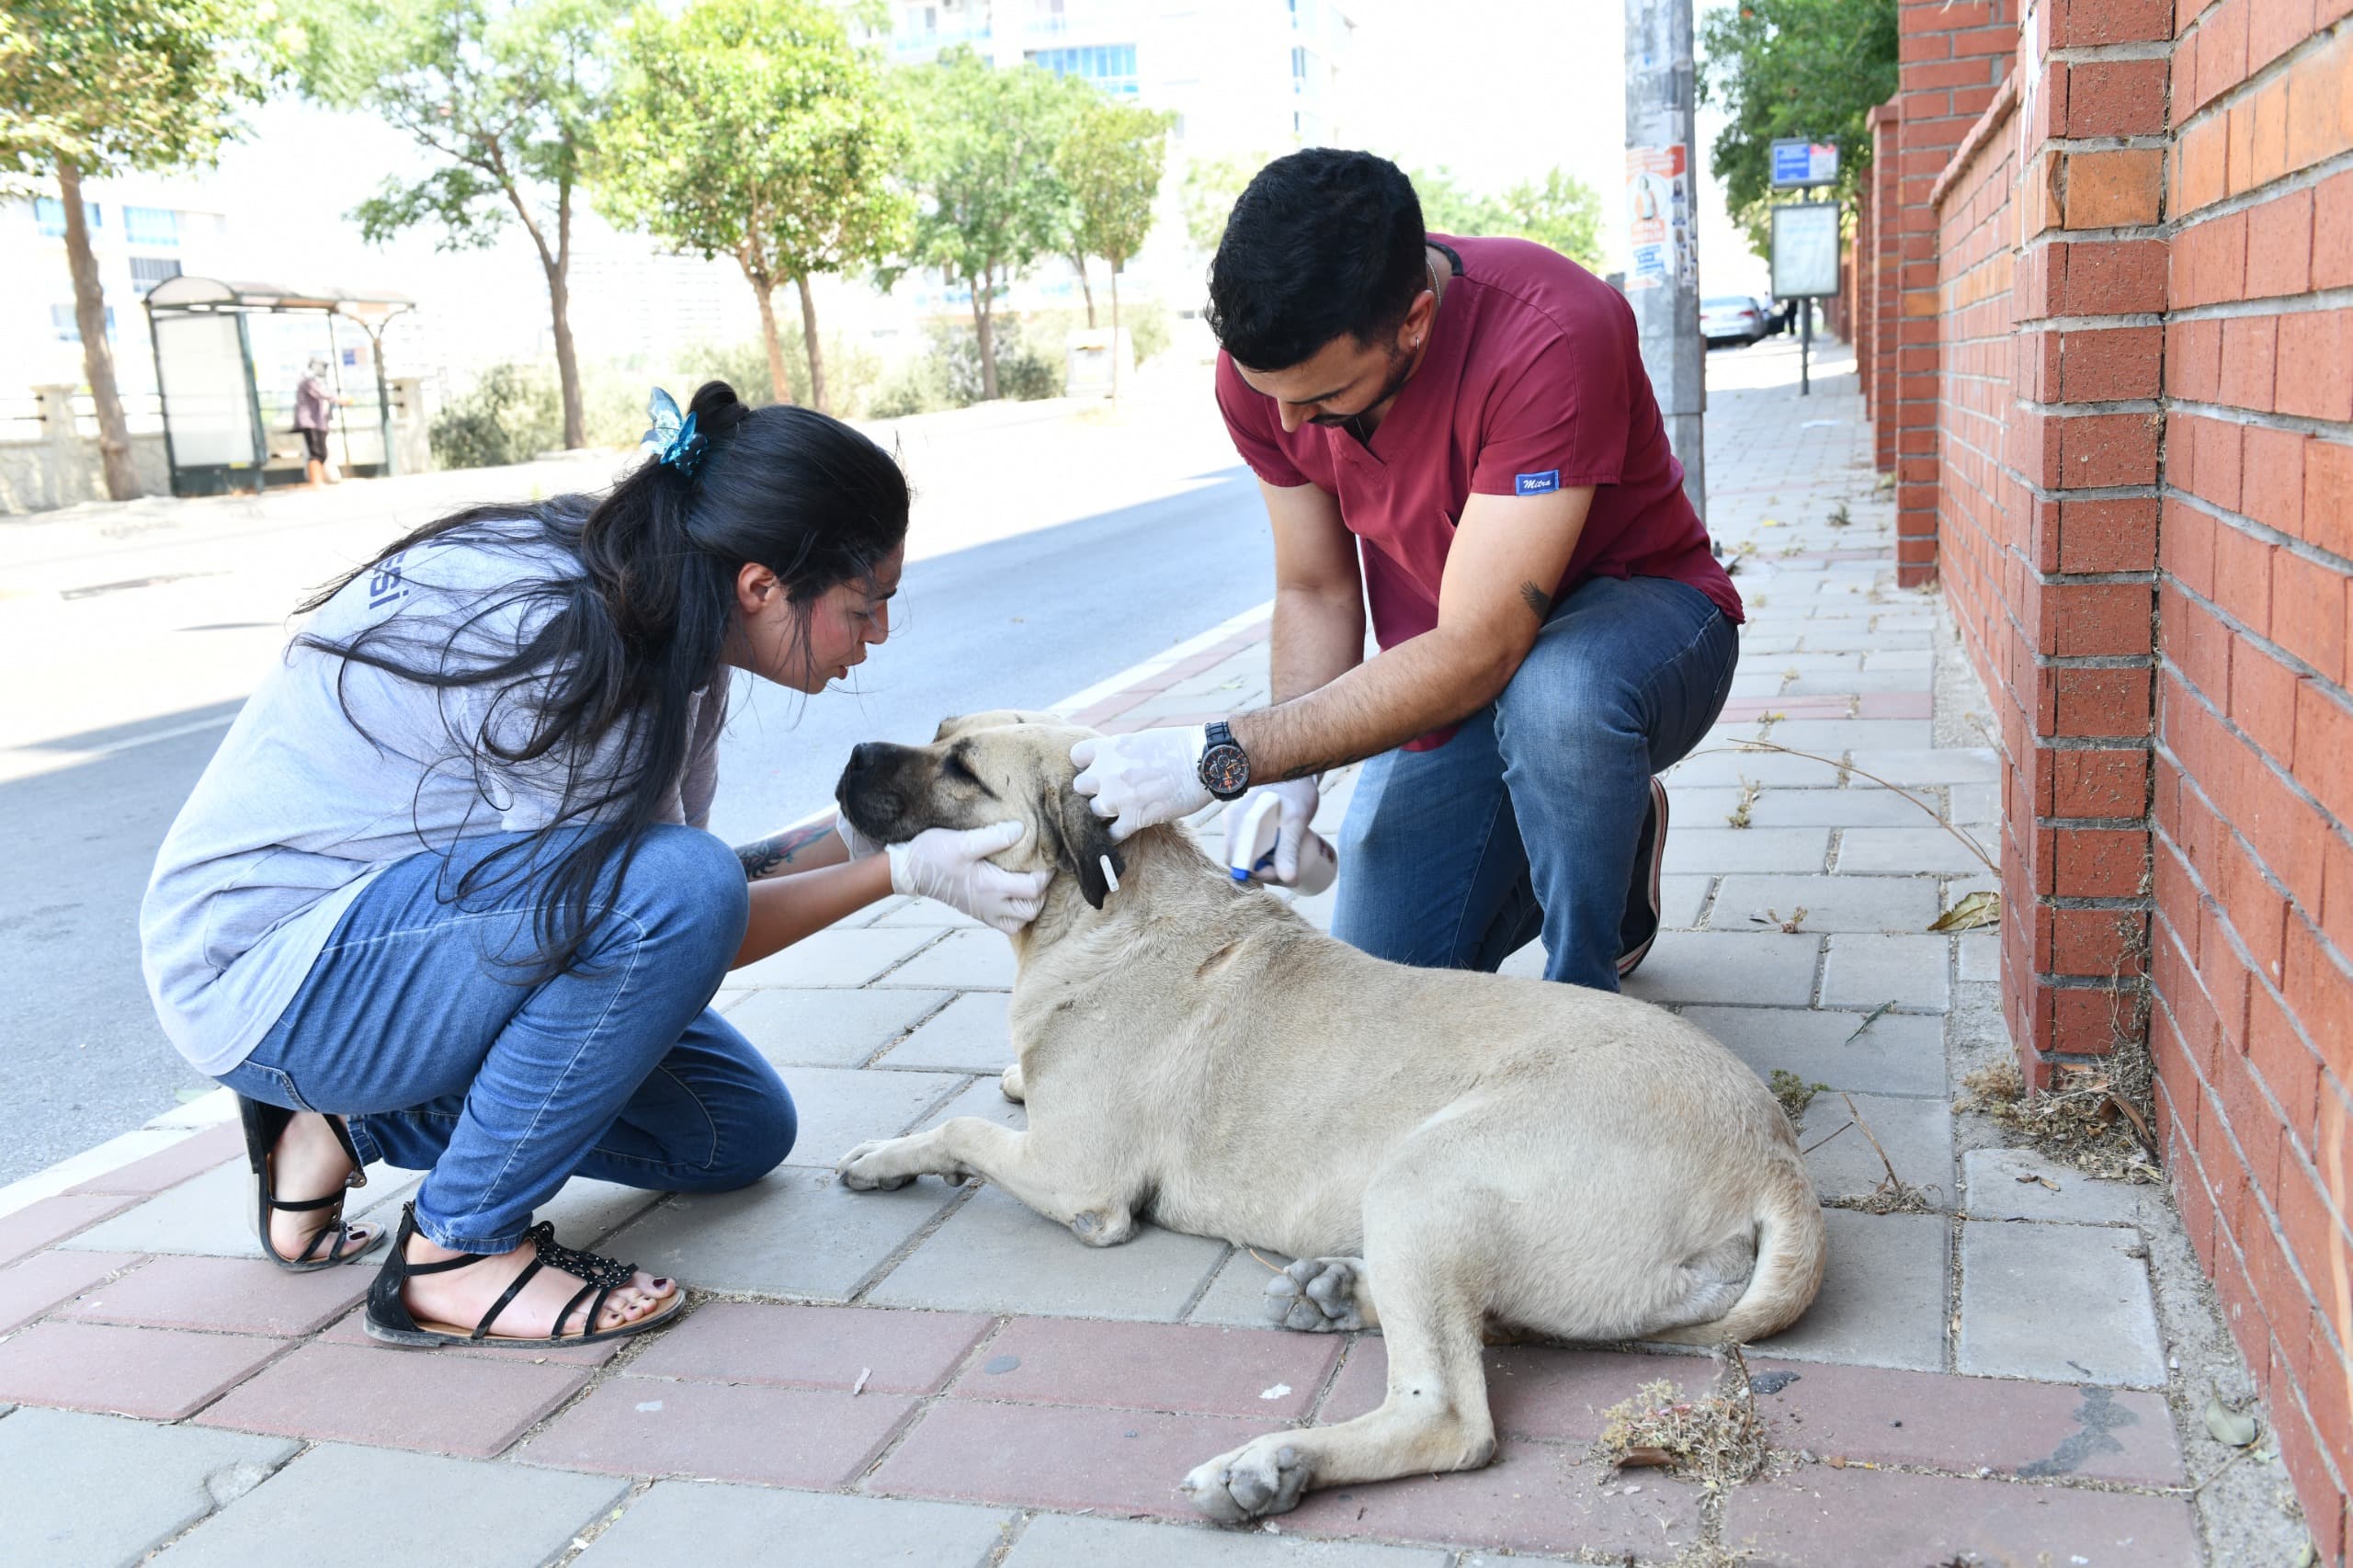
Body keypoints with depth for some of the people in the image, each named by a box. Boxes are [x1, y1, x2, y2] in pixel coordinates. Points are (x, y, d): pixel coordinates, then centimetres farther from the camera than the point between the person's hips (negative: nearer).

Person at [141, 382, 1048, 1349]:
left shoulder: (645, 607, -4)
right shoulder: (560, 650, -31)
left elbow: (709, 893, 2)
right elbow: (669, 914, -20)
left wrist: (865, 834, -6)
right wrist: (906, 871, -18)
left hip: (408, 918, 9)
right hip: (259, 976, -9)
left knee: (741, 1130, 6)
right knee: (671, 889, -32)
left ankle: (351, 1128, 12)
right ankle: (458, 1251, -15)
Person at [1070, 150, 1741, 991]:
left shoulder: (1549, 335, -34)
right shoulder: (1263, 364, -15)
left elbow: (1479, 651, -37)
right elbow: (1315, 592, -4)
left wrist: (1222, 756, -40)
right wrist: (1288, 773, -21)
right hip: (1452, 686, 5)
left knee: (1554, 692, -42)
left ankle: (1587, 993, -14)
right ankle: (1605, 839, 25)